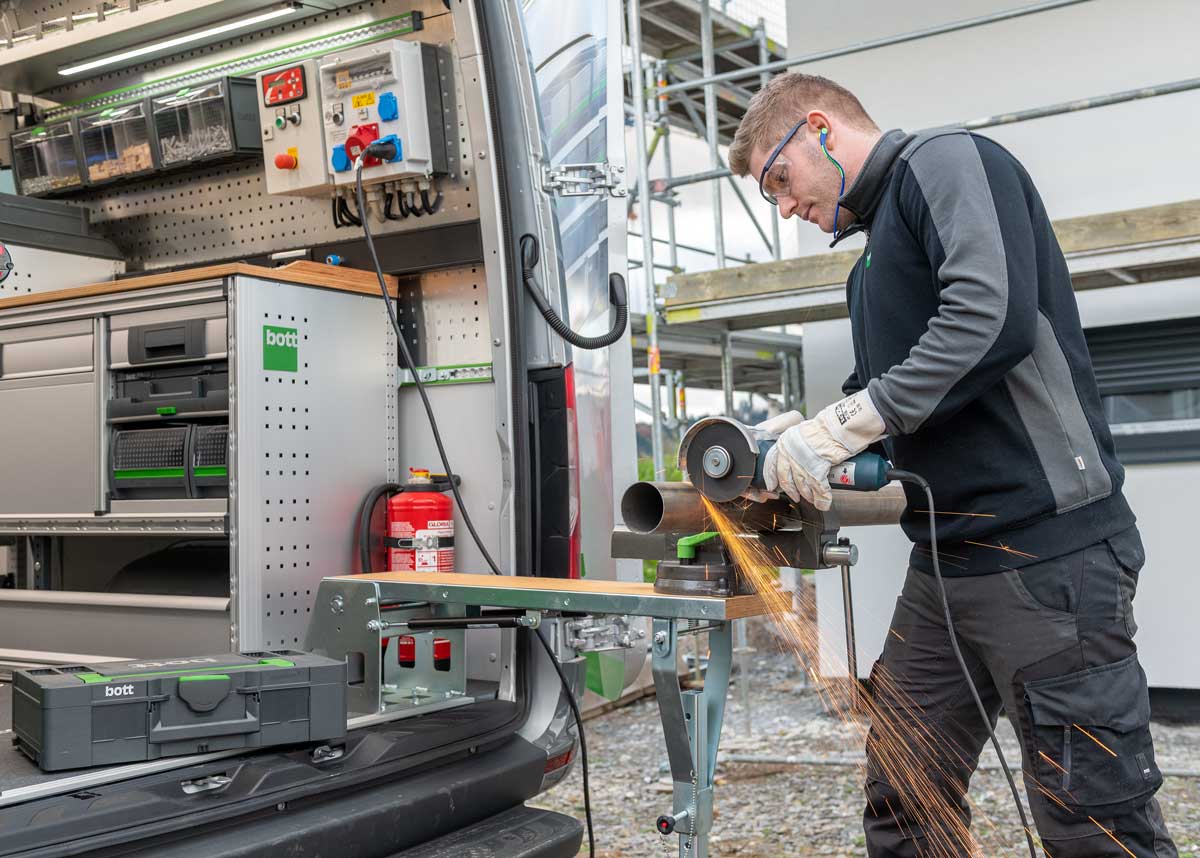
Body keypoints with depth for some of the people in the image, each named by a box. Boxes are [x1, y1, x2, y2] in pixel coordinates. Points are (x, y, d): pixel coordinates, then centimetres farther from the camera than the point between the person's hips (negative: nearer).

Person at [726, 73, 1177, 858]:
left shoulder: (945, 161, -4)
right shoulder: (874, 261, 22)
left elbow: (994, 315, -22)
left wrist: (846, 421, -19)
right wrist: (814, 438, 5)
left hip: (1045, 548, -9)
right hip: (947, 561, 9)